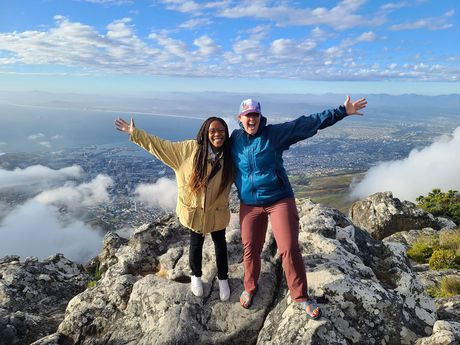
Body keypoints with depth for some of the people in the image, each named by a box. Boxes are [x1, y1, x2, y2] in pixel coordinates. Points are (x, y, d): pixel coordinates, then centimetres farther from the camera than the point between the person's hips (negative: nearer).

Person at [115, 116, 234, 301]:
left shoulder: (229, 157, -13)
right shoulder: (190, 149, -16)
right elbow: (160, 145, -11)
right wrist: (134, 133, -10)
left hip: (217, 211, 1)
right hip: (194, 209, -1)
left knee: (220, 243, 17)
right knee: (196, 243, 17)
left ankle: (223, 279, 40)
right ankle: (196, 276, 43)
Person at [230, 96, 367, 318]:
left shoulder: (274, 133, -7)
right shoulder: (235, 139, 1)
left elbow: (306, 123, -11)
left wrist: (342, 112, -13)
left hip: (280, 200, -2)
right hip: (249, 205, 2)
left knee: (289, 249, -3)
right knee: (250, 250, 11)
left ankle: (300, 296, 17)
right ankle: (249, 289, 38)